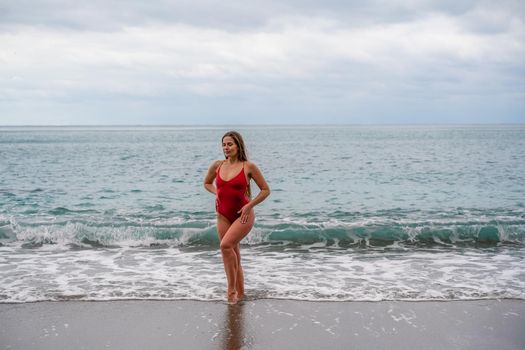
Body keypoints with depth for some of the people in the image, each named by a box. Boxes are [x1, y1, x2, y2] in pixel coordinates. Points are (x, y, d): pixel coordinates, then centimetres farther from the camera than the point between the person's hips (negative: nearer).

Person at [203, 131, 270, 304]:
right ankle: (240, 293, 22)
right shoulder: (217, 165, 4)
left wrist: (249, 205, -11)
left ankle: (232, 288, -13)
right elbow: (207, 183, 23)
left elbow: (265, 190, -2)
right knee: (234, 256, 9)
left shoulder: (248, 166, -8)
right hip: (223, 215, 5)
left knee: (226, 245, -25)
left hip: (242, 216, -5)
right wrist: (217, 193, 3)